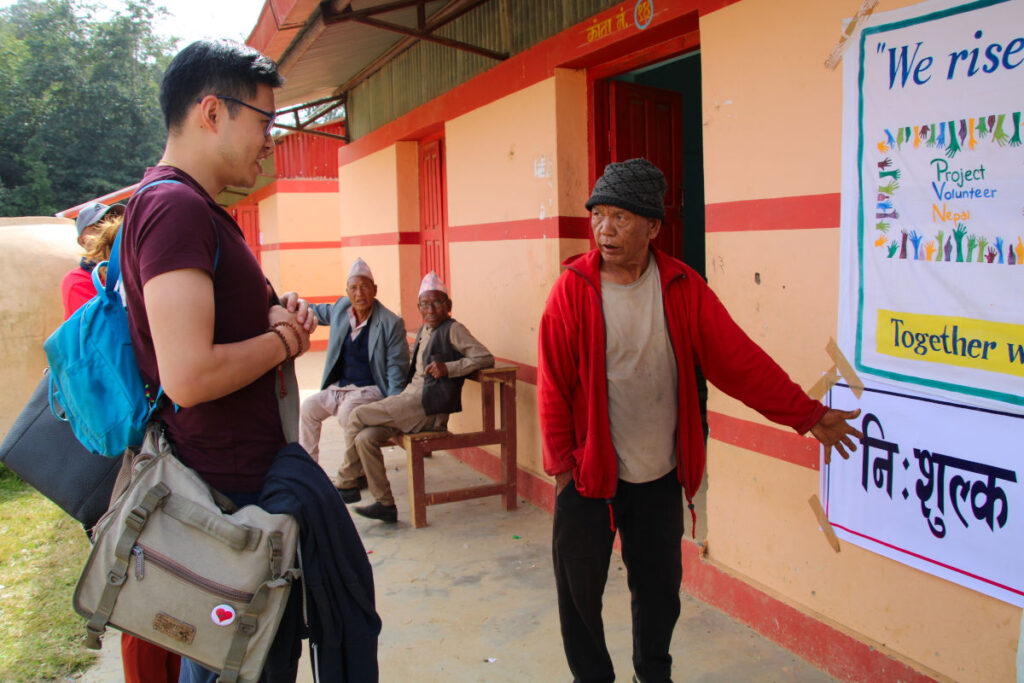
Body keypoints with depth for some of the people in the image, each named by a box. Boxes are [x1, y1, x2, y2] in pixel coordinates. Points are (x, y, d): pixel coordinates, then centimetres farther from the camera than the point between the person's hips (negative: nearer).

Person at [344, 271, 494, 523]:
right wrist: (399, 393, 17)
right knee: (365, 438, -11)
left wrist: (449, 368, -21)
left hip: (428, 407, -8)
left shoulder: (453, 330, -3)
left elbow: (486, 358, -12)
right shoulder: (423, 331, 22)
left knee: (357, 417, -13)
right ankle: (384, 505, -3)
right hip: (411, 401, 8)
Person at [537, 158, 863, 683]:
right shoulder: (574, 288, -10)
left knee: (659, 590, 16)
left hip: (660, 476, 2)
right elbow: (553, 383, -6)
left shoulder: (682, 288, -4)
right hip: (587, 474, -2)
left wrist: (808, 415, 0)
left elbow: (739, 360, 0)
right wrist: (559, 460, -6)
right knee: (579, 590, 9)